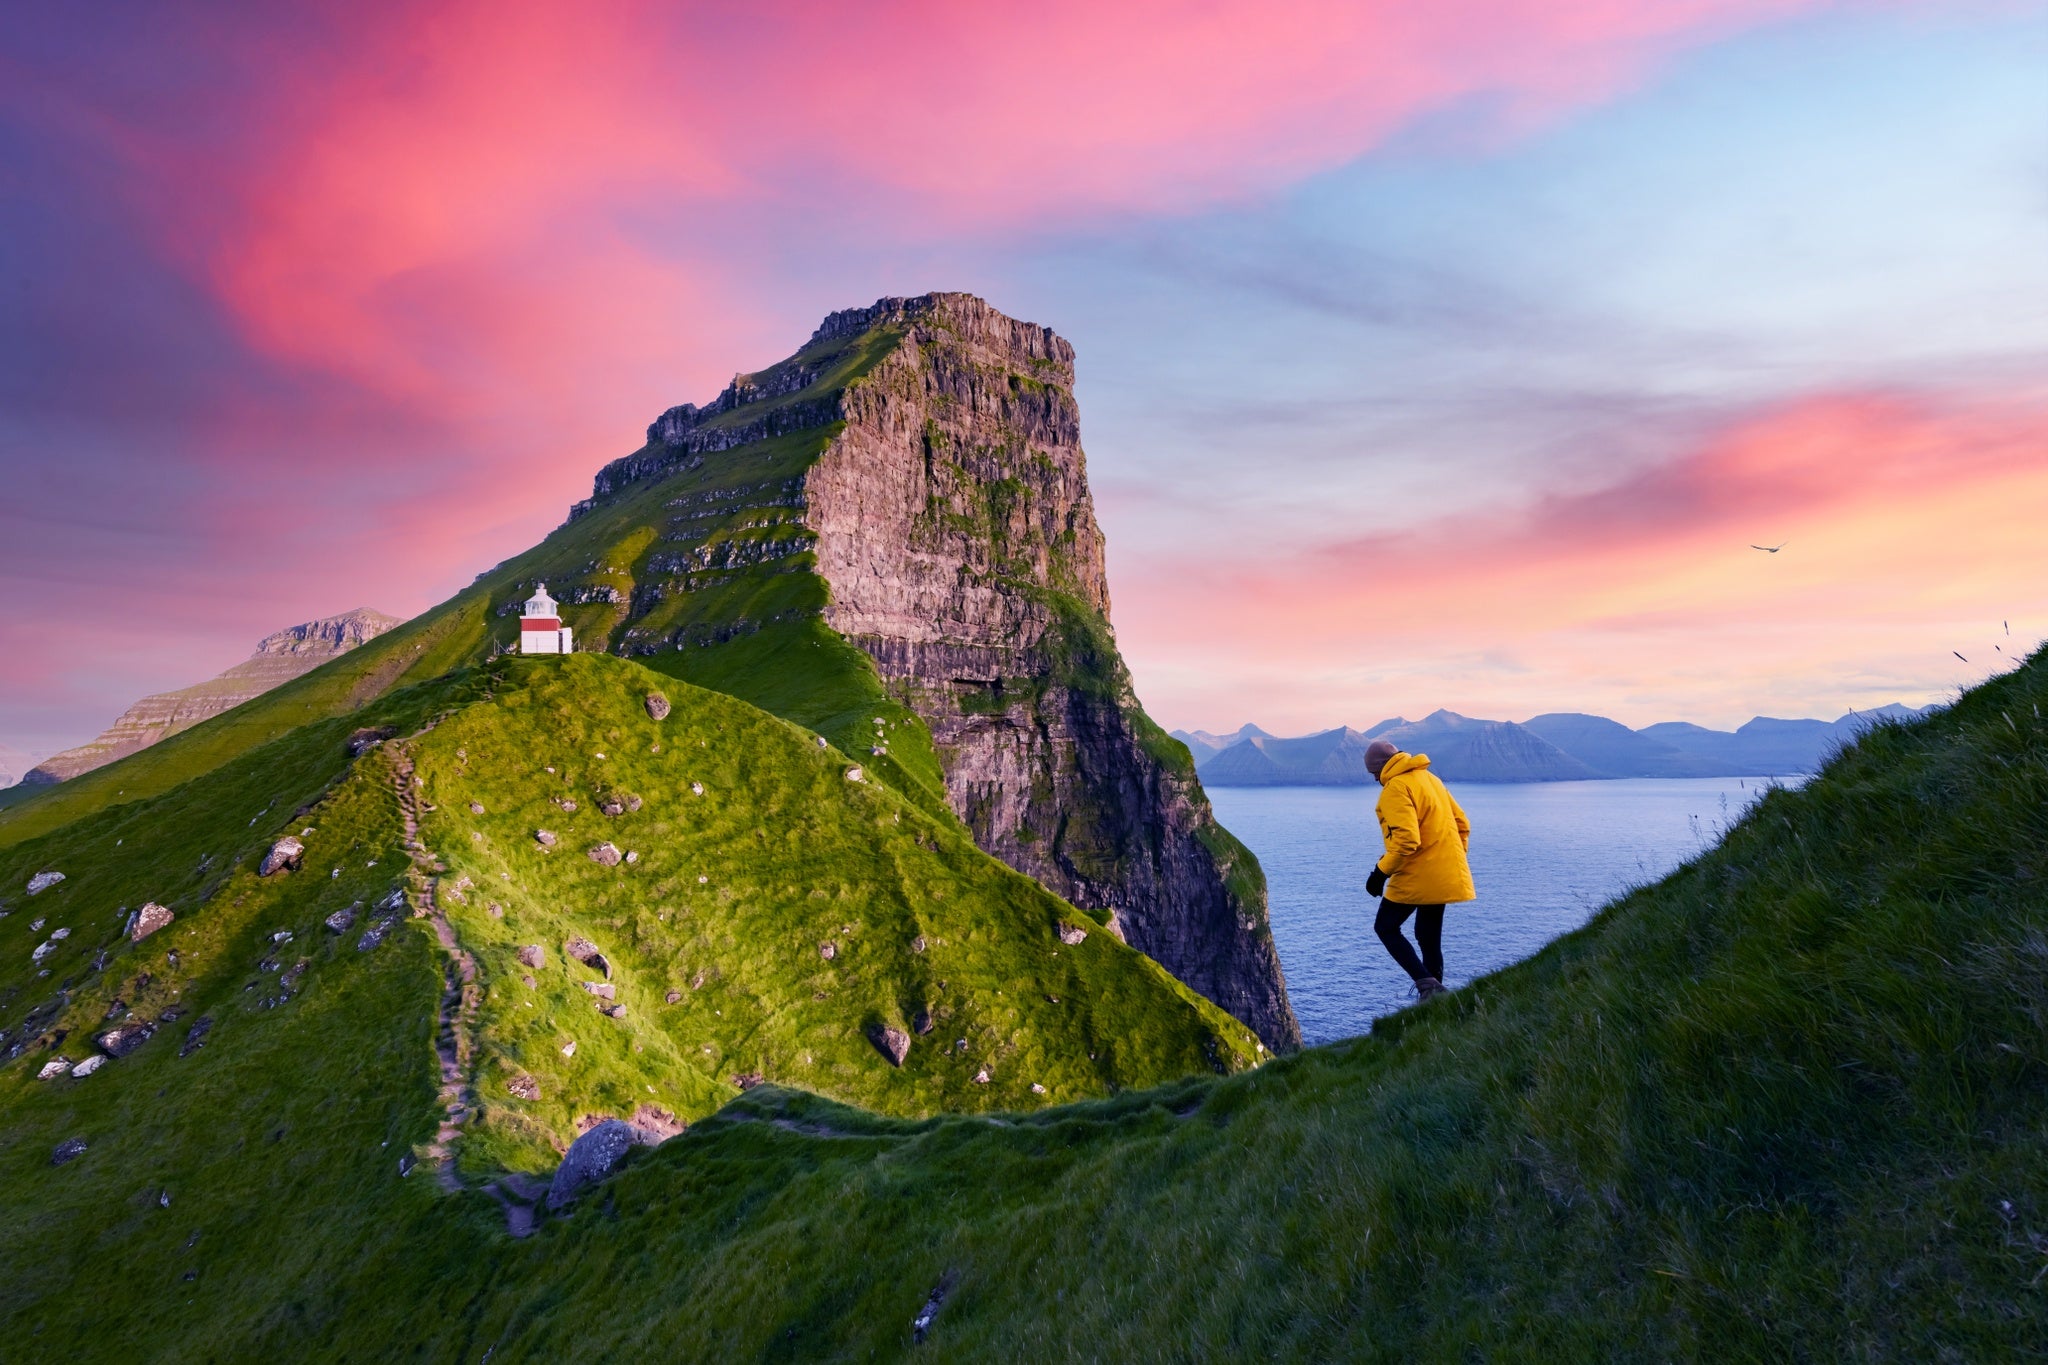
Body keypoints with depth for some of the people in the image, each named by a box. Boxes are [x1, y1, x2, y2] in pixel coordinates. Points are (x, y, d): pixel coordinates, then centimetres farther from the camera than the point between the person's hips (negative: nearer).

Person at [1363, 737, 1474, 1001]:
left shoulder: (1395, 788, -15)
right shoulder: (1430, 778, 13)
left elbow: (1406, 840, -24)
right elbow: (1462, 823, 16)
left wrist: (1381, 872, -16)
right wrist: (1454, 858, 22)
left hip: (1416, 878, -9)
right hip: (1445, 877, 9)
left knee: (1385, 927, 6)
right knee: (1429, 937, 15)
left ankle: (1426, 983, -7)